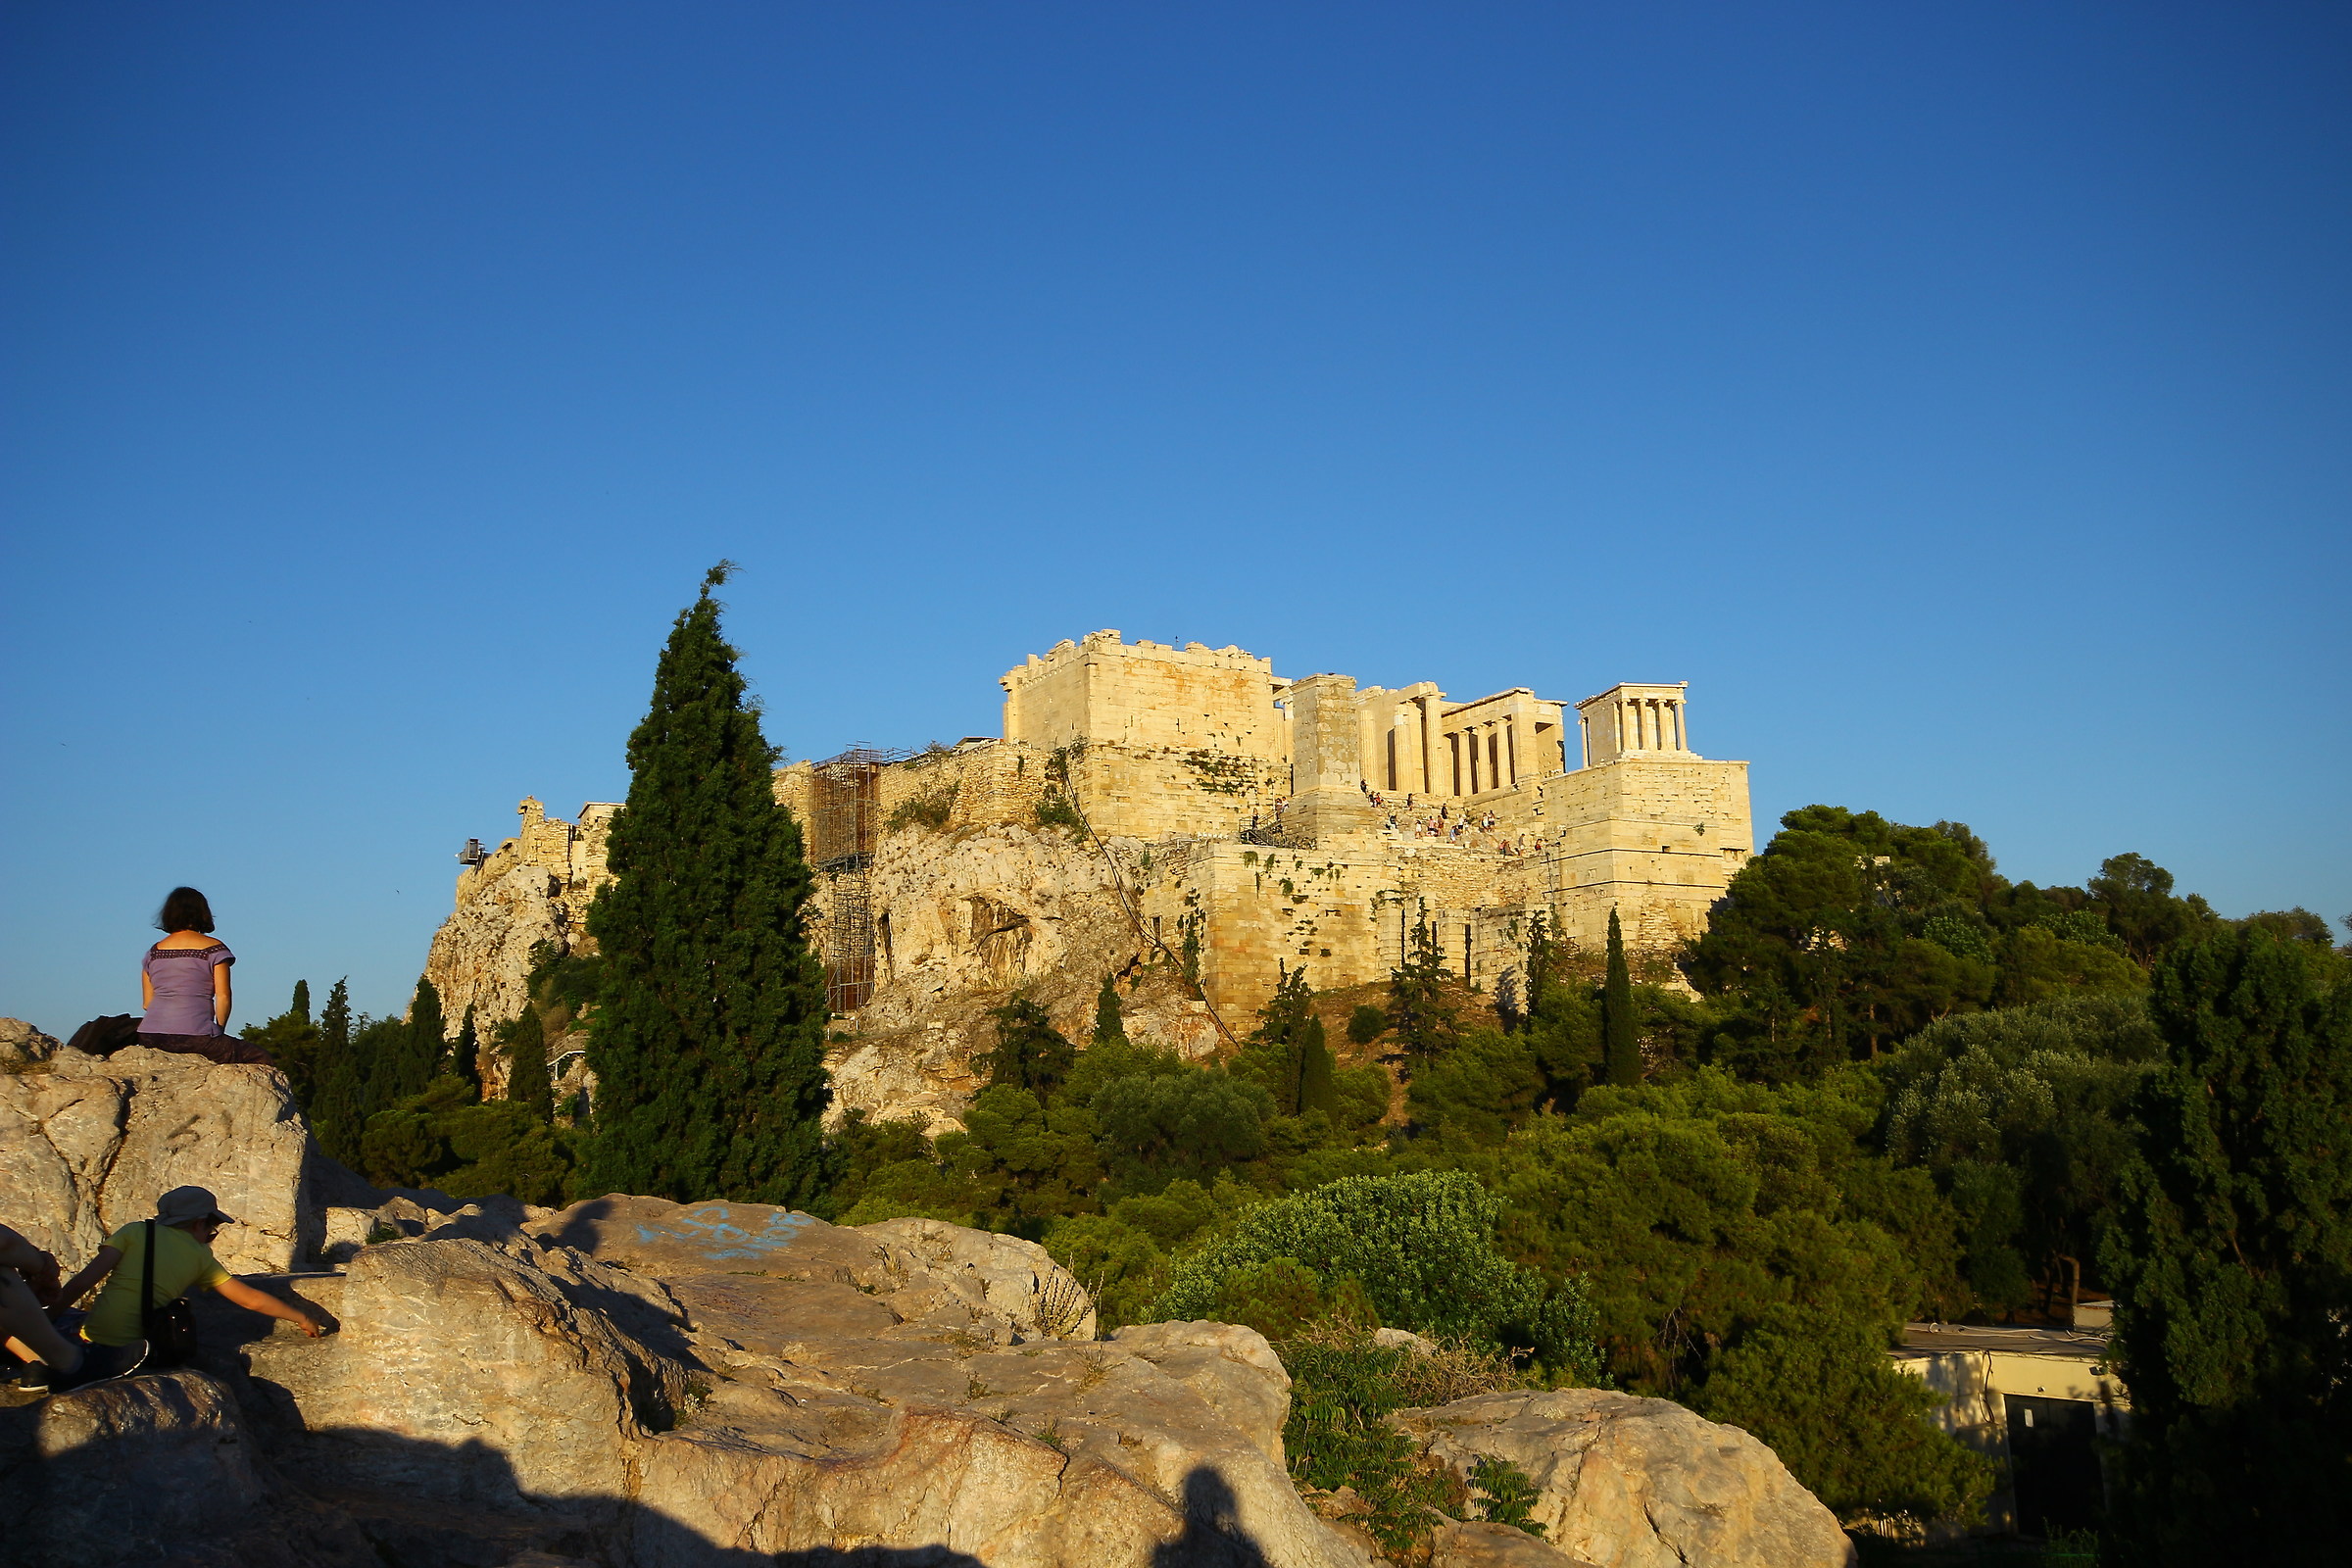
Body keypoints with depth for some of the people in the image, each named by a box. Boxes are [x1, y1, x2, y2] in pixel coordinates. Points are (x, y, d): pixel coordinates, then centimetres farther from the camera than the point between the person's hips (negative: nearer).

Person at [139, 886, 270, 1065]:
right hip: (194, 1036, -6)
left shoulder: (153, 951, 14)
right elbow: (223, 997, -5)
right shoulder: (214, 948, 0)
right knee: (261, 1059, 3)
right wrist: (219, 1031, 8)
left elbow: (147, 1002, 14)